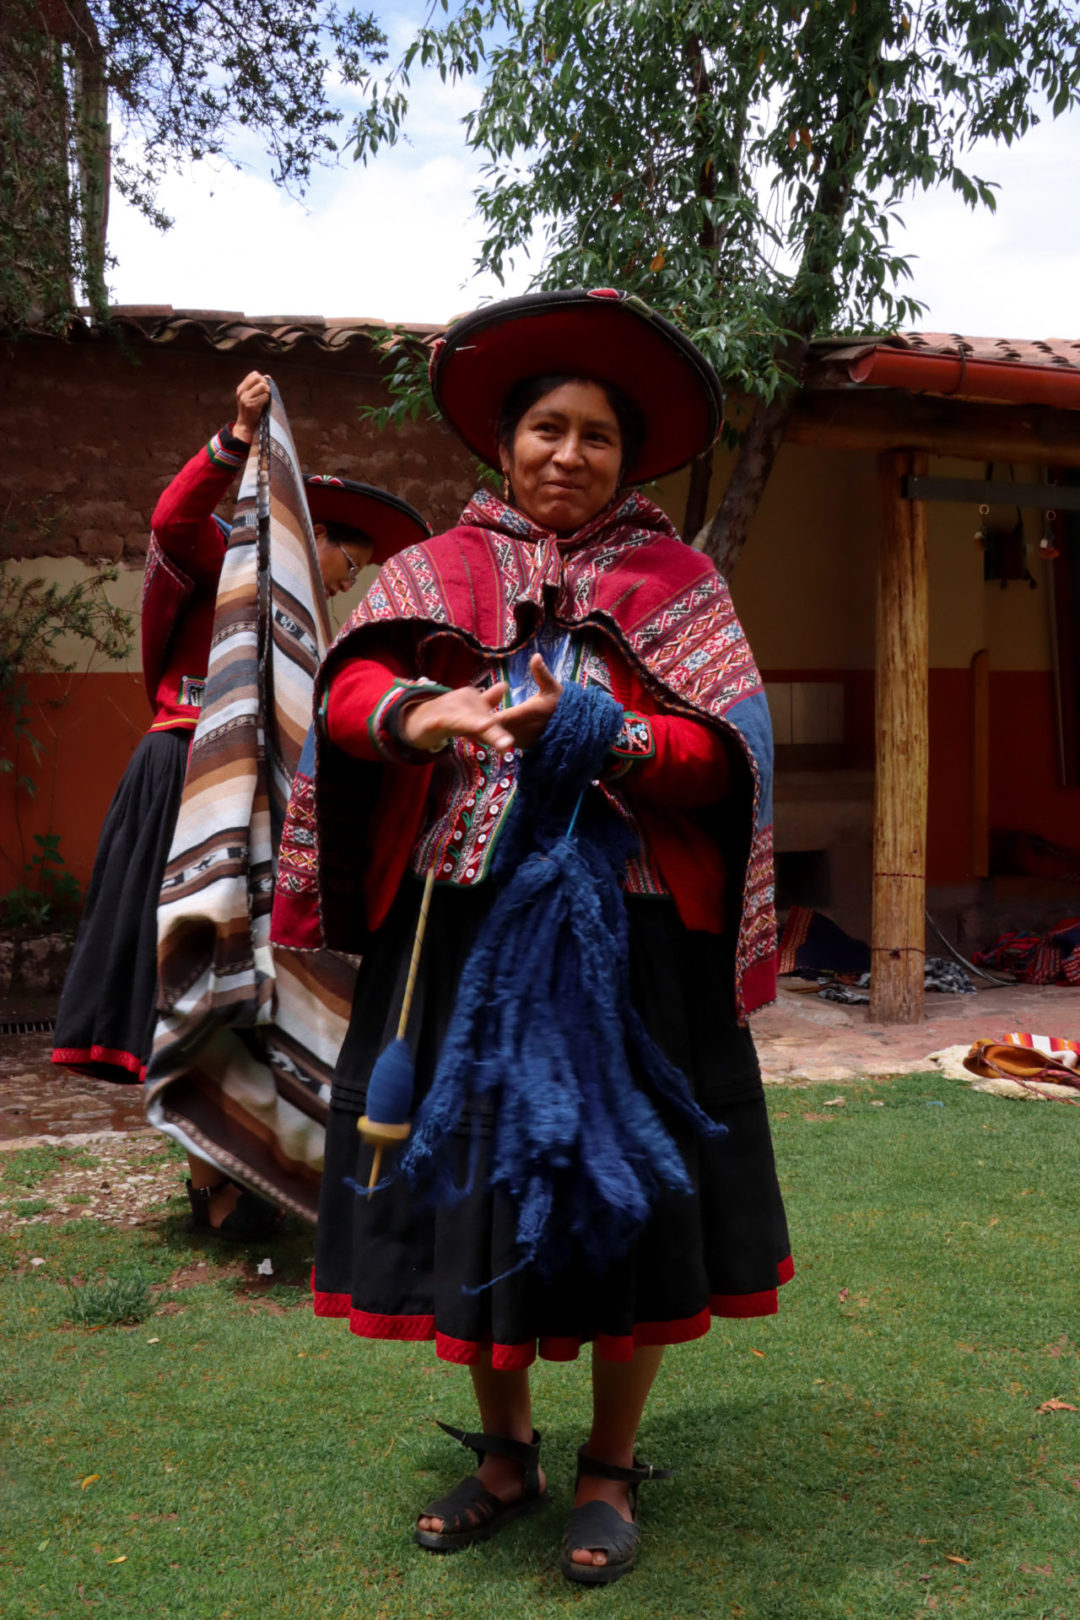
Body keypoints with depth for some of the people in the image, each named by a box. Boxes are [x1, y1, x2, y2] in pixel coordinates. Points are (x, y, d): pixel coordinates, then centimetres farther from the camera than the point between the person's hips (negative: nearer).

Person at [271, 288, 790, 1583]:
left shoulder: (677, 585, 9)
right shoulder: (436, 572, 11)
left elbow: (725, 750, -4)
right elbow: (349, 687, -6)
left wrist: (598, 737, -22)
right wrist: (417, 713, -29)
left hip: (624, 930, -1)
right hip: (463, 925, 2)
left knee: (621, 1181, 2)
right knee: (472, 1173, 6)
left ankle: (611, 1467, 22)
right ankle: (505, 1453, 27)